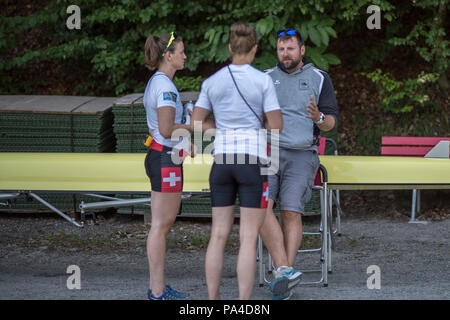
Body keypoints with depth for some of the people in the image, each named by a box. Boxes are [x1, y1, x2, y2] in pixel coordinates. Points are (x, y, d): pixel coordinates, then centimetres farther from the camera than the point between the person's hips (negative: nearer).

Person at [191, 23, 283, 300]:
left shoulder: (212, 82, 5)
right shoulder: (263, 81, -7)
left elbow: (196, 123, 6)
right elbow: (277, 125, -8)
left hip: (222, 160, 4)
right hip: (253, 161, -4)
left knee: (219, 235, 9)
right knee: (249, 238, -2)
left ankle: (213, 302, 9)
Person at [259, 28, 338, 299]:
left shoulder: (319, 79, 10)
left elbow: (332, 122, 6)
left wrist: (319, 117, -17)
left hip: (301, 155, -2)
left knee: (291, 212, -17)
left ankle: (284, 279, -15)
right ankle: (285, 269, -28)